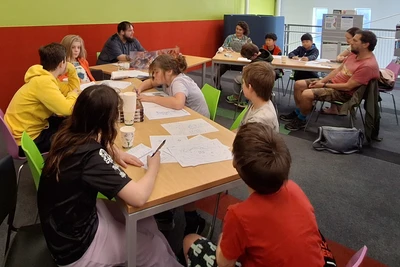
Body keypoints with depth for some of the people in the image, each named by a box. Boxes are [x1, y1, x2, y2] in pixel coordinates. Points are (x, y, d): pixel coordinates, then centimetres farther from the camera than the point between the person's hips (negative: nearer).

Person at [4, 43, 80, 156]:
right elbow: (67, 109, -34)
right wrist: (73, 94, -13)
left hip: (34, 129, 10)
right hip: (26, 139, -10)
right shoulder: (43, 81, -26)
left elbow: (72, 89, 13)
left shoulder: (46, 78, 4)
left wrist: (71, 70, 2)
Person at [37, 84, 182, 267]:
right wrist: (153, 166, -16)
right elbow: (138, 197, -36)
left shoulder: (68, 134, -7)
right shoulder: (91, 156, -32)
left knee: (144, 221, 14)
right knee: (152, 246, 9)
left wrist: (115, 153, -2)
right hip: (76, 248, -7)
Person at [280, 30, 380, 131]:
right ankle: (298, 113, 18)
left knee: (306, 94, -27)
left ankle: (301, 120, -2)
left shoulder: (369, 65, -25)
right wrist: (321, 81, -1)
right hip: (332, 81, 9)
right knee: (298, 84, 3)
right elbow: (338, 69, 10)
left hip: (344, 92, -9)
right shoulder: (354, 53, 2)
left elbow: (348, 86, -24)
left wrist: (324, 85, -16)